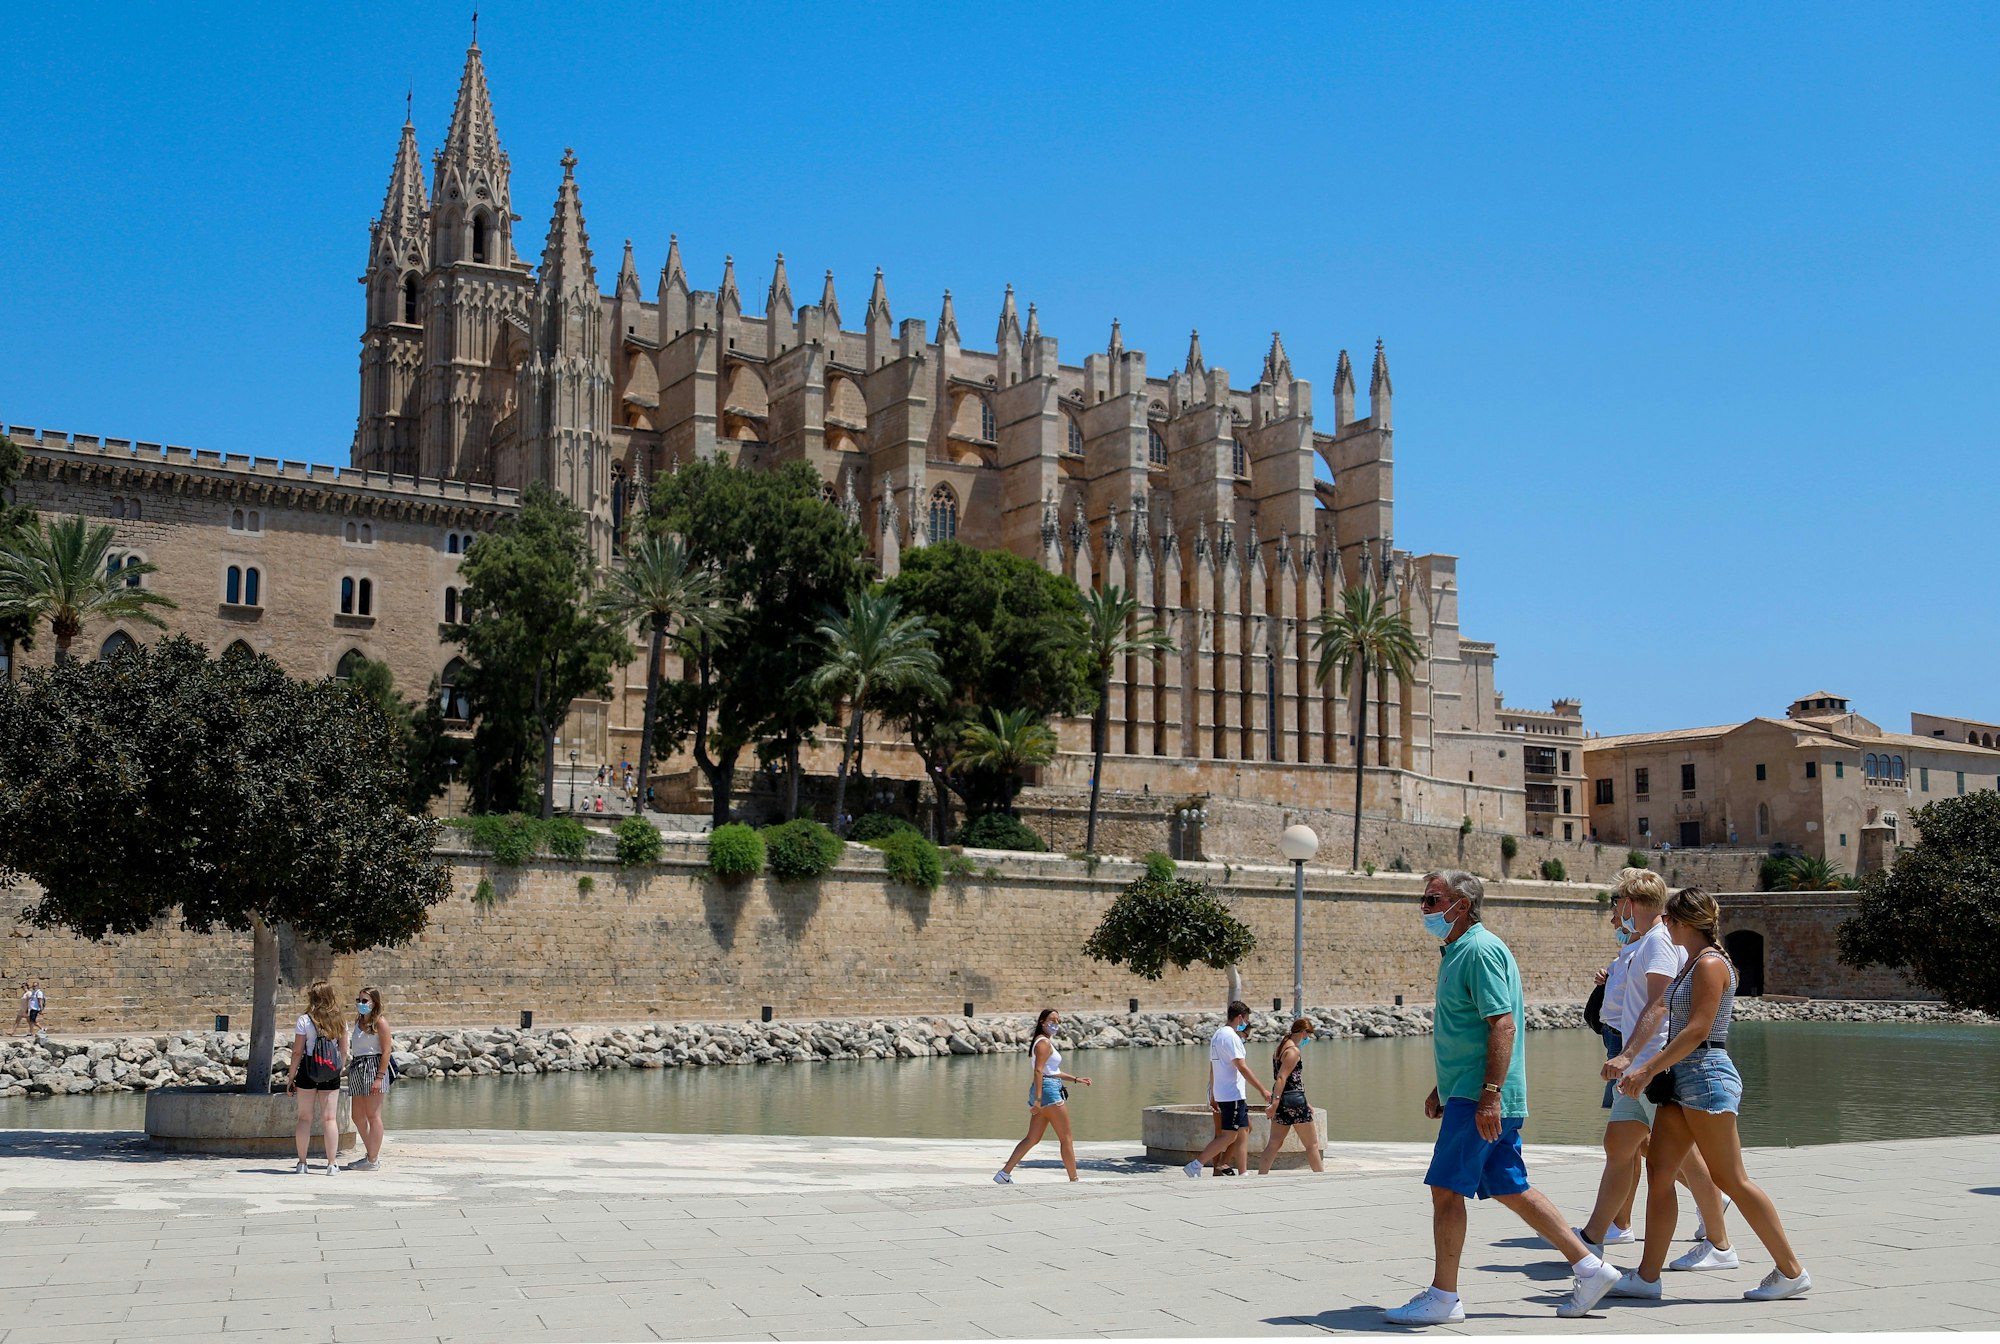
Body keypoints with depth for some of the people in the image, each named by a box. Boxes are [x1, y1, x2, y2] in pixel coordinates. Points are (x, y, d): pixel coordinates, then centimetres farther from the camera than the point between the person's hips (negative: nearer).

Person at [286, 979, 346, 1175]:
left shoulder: (304, 1020, -8)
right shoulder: (339, 1021, 3)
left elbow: (297, 1052, -7)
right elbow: (343, 1050, 5)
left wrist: (291, 1077, 0)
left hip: (308, 1072, -2)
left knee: (305, 1117, 7)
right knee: (330, 1118, 2)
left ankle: (302, 1163, 9)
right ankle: (331, 1164, 0)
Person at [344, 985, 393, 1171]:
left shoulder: (380, 1022, -6)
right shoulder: (359, 1021, 17)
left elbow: (386, 1051, -12)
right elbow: (353, 1048, 19)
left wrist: (379, 1077, -18)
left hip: (373, 1067, -9)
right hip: (357, 1069, 9)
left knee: (373, 1115, -5)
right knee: (358, 1117, 12)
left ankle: (373, 1160, -1)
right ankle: (371, 1153, 25)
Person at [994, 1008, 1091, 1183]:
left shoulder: (1046, 1042, 20)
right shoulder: (1044, 1043, -11)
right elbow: (1038, 1071, -21)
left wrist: (1076, 1080, 24)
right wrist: (1038, 1099, -27)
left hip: (1041, 1094, 10)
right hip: (1049, 1090, -10)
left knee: (1033, 1138, 9)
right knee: (1066, 1139, -1)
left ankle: (1004, 1173, 4)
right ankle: (1074, 1180, 4)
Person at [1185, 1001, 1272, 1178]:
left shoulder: (1217, 1035, 15)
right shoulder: (1231, 1036, -15)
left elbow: (1212, 1069, 19)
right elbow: (1242, 1068, -19)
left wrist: (1213, 1096, 22)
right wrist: (1262, 1089, -16)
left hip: (1222, 1094, 10)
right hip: (1232, 1095, -10)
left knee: (1244, 1131, 12)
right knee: (1229, 1136, -7)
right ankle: (1195, 1166, -8)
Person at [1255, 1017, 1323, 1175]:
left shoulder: (1280, 1048, 15)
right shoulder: (1294, 1051, -14)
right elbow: (1281, 1078, -23)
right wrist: (1275, 1103, -28)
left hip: (1281, 1100, 9)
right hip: (1294, 1100, -9)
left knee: (1275, 1143, 7)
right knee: (1312, 1144, 4)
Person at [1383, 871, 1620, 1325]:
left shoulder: (1481, 950, -14)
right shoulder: (1457, 952, 18)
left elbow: (1503, 1024, -22)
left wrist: (1489, 1095, -26)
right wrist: (1441, 1088, 27)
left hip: (1480, 1098, -10)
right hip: (1468, 1095, 10)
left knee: (1446, 1188, -6)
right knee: (1511, 1189, 12)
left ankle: (1442, 1298, 1)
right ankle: (1590, 1267, 16)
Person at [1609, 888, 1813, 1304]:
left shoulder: (1710, 964, -13)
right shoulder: (1692, 963, 17)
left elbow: (1697, 1030, -19)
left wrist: (1649, 1069, -19)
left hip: (1706, 1075, -10)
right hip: (1684, 1079, 10)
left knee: (1731, 1179, -4)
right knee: (1658, 1170, 4)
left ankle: (1791, 1270, 6)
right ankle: (1647, 1275, 5)